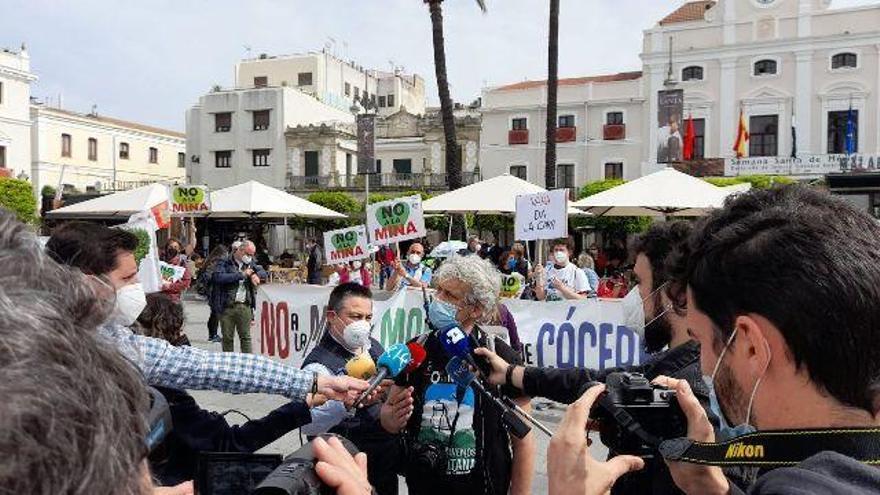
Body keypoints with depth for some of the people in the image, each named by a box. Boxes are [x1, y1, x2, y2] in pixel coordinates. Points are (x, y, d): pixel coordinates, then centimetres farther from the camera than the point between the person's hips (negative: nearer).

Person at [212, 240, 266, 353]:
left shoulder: (250, 263, 14)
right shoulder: (224, 263, -2)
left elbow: (264, 274, 14)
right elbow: (219, 277, -18)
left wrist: (255, 275, -10)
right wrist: (241, 274, -16)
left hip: (245, 306, 3)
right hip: (227, 306, -3)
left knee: (246, 337, 4)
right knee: (227, 338, 6)